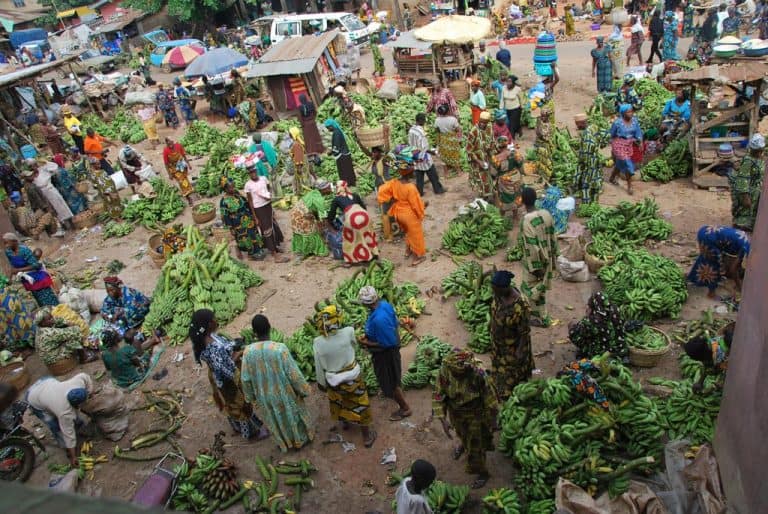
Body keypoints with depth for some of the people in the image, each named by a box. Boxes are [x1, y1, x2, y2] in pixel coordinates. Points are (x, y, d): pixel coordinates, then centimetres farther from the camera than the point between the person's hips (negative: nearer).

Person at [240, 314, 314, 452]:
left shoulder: (248, 351, -21)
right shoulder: (280, 348, -30)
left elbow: (246, 378, -9)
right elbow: (294, 374, -21)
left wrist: (251, 396, 9)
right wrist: (303, 390, -4)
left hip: (264, 396, 2)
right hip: (284, 393, -2)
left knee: (275, 419, 28)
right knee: (292, 415, 25)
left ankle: (283, 442, 50)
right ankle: (300, 440, 47)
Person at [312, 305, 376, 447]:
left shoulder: (318, 343, -23)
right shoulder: (348, 332, -26)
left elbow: (319, 368, -11)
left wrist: (321, 383, 7)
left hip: (334, 381, 1)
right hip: (352, 377, -1)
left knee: (339, 403, 30)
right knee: (359, 406, 18)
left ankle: (344, 422, 58)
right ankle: (367, 436, 33)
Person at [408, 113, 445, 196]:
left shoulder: (411, 130, -1)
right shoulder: (421, 132, -25)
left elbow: (410, 143, 9)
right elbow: (424, 148, -24)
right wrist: (431, 151, -9)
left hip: (416, 157, 7)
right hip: (424, 157, -7)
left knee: (419, 176, 15)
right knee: (433, 175, 10)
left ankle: (419, 191, 19)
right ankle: (438, 189, 23)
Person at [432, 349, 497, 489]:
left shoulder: (478, 374, -36)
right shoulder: (444, 371, -28)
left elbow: (489, 397, -20)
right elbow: (438, 395, -16)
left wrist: (492, 419, -8)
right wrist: (443, 419, -21)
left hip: (475, 414, -3)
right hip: (456, 413, 3)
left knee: (476, 445, 11)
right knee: (462, 434, 32)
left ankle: (481, 472, 36)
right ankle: (463, 444, 67)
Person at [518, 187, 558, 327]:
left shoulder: (526, 220, -28)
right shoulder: (546, 214, -6)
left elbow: (532, 247, -26)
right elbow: (553, 238, 4)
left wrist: (535, 267, -18)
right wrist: (553, 257, 16)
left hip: (534, 261, -7)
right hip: (546, 258, 7)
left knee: (532, 289, 13)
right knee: (540, 286, 24)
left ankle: (542, 318, 26)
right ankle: (535, 311, 43)